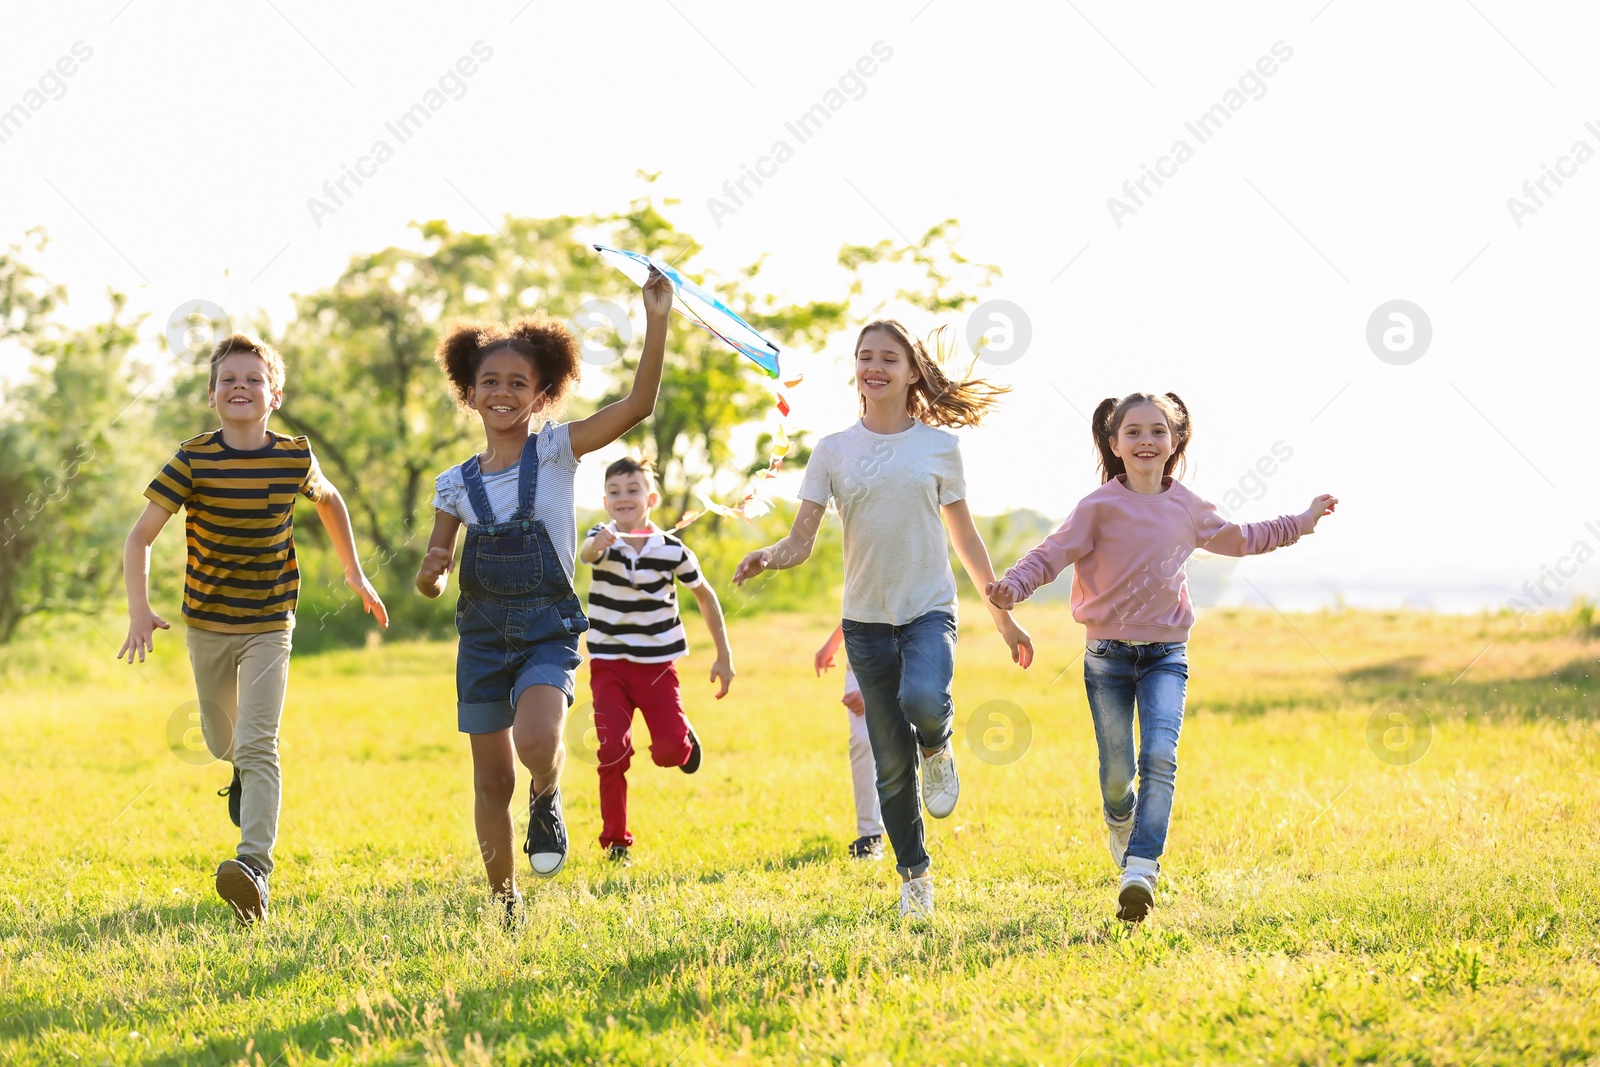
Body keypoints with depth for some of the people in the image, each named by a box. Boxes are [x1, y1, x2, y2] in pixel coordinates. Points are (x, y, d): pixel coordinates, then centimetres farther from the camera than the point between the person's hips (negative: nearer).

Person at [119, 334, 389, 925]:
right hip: (206, 623, 1)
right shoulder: (194, 459, -14)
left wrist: (355, 573, 18)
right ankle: (244, 776, 56)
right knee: (222, 740, 19)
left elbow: (329, 501, 15)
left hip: (269, 625, -1)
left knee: (257, 743, -18)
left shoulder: (295, 458, -8)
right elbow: (140, 536, -14)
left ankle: (254, 864, -30)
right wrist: (139, 612, -27)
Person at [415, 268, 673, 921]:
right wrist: (431, 572, -13)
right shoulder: (457, 483, 7)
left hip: (547, 628, -3)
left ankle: (547, 801, 5)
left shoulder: (556, 450, -1)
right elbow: (431, 583, 12)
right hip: (482, 633, 3)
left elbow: (639, 405, -14)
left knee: (537, 741, -30)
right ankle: (505, 908, 23)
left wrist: (657, 322, -23)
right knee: (492, 780, 6)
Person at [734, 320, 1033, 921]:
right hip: (866, 618, 2)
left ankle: (937, 749, 2)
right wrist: (770, 557, -27)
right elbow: (802, 539, -4)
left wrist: (1003, 616, 11)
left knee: (923, 701, -33)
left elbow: (966, 539, 10)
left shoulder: (938, 446, 2)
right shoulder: (834, 451, 2)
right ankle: (915, 875, 21)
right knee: (891, 764, 4)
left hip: (929, 609, -2)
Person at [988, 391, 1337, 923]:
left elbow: (1238, 539, 24)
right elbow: (1051, 554, -10)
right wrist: (1013, 586, -30)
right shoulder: (1100, 506, -8)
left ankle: (1141, 869, -23)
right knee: (1117, 772, 3)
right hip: (1108, 655, -2)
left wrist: (1301, 522, 27)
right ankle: (1121, 824, 39)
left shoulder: (1188, 508, 5)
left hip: (1166, 654, 2)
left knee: (1160, 757, -19)